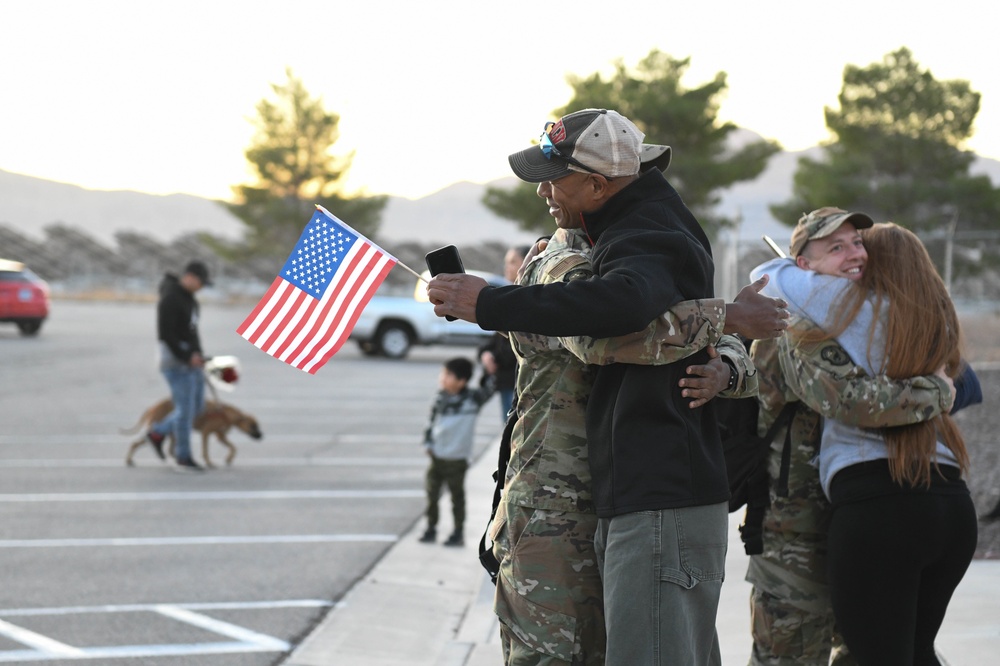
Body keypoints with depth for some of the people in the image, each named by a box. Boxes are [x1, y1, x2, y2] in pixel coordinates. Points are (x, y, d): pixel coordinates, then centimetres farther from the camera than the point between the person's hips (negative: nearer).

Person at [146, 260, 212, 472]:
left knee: (196, 406, 12)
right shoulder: (170, 299, -16)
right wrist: (187, 357, -20)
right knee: (185, 409, -6)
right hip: (176, 361, -10)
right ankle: (183, 458, 4)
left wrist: (198, 354, 11)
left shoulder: (189, 298, 14)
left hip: (191, 359, 10)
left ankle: (157, 433, 25)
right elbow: (165, 334, -21)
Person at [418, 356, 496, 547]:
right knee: (432, 494, 10)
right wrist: (428, 443, 4)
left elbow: (488, 389, -13)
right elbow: (432, 422, 9)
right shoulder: (441, 399, 1)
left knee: (457, 496, 6)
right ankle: (431, 528, 23)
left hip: (457, 459, -4)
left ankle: (458, 533, 16)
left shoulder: (472, 399, -10)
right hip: (437, 457, 4)